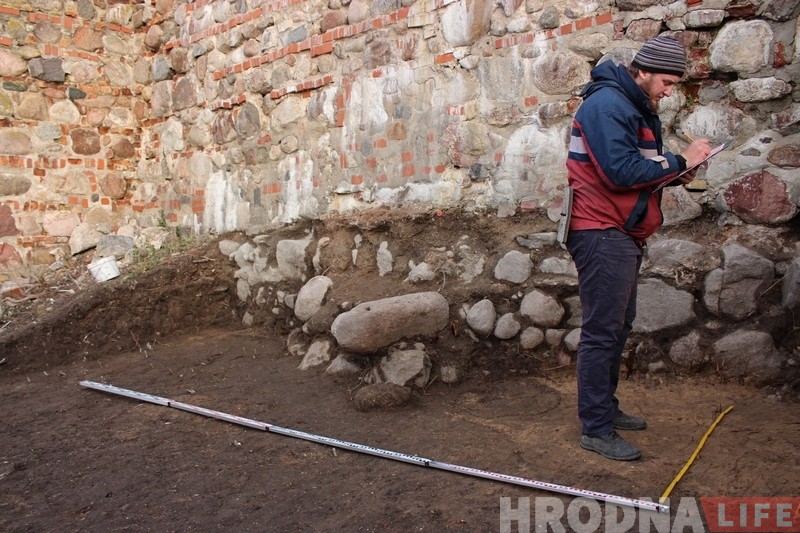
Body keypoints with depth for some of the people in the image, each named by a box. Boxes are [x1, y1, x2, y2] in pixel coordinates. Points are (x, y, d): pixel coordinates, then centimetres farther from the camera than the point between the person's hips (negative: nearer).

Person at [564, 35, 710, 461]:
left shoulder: (637, 108, 20)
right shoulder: (607, 104, -13)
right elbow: (622, 171, -24)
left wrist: (673, 175, 4)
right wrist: (679, 161, -15)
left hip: (623, 234, 11)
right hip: (602, 233, -11)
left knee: (618, 326, 16)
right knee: (602, 331, -7)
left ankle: (606, 409, 29)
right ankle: (596, 429, 1)